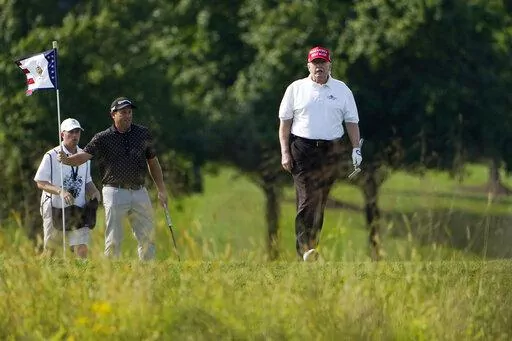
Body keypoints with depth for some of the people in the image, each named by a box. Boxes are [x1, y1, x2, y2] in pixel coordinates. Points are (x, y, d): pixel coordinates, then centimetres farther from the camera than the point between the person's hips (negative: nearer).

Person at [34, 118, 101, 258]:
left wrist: (94, 192, -2)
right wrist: (60, 191, -25)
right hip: (55, 209, -3)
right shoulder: (51, 156, -7)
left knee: (81, 248, -10)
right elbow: (41, 183, -9)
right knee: (50, 248, 8)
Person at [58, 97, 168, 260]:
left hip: (139, 192, 3)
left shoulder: (143, 133, 9)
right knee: (113, 239, -3)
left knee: (147, 236, 6)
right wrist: (67, 160, -36)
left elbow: (153, 161, 17)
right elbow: (85, 155, -15)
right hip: (115, 192, -3)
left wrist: (162, 190, 16)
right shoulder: (103, 138, -2)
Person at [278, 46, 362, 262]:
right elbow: (285, 122, 8)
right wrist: (285, 152, 0)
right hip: (302, 149, -2)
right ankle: (304, 248, -18)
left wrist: (356, 149, 3)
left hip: (331, 151, 2)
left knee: (322, 199, 1)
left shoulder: (342, 90, 12)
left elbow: (351, 121, 14)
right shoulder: (295, 89, 8)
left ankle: (312, 244, 9)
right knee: (307, 199, -13)